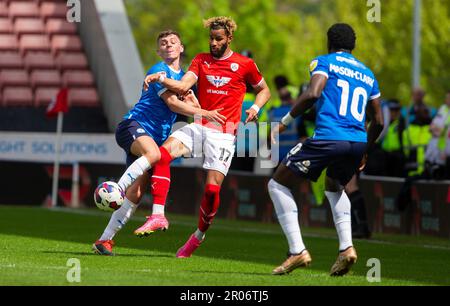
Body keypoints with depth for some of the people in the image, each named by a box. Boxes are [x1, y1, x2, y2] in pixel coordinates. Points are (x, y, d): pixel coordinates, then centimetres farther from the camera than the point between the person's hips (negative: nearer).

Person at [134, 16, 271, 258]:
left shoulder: (245, 64, 5)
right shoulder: (201, 60, 11)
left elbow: (264, 90, 18)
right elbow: (183, 86, -3)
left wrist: (254, 108, -2)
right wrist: (161, 78, -22)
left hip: (223, 132, -3)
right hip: (199, 126, 3)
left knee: (212, 188, -13)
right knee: (162, 154, -24)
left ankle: (199, 235, 12)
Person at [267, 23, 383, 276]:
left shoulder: (325, 62, 7)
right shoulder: (368, 74, 23)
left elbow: (312, 94, -13)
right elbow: (378, 122, 23)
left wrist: (285, 122, -4)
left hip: (328, 138, -6)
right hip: (358, 142, 6)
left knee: (278, 184, 8)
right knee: (334, 188, 34)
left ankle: (298, 250, -5)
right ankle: (346, 247, 13)